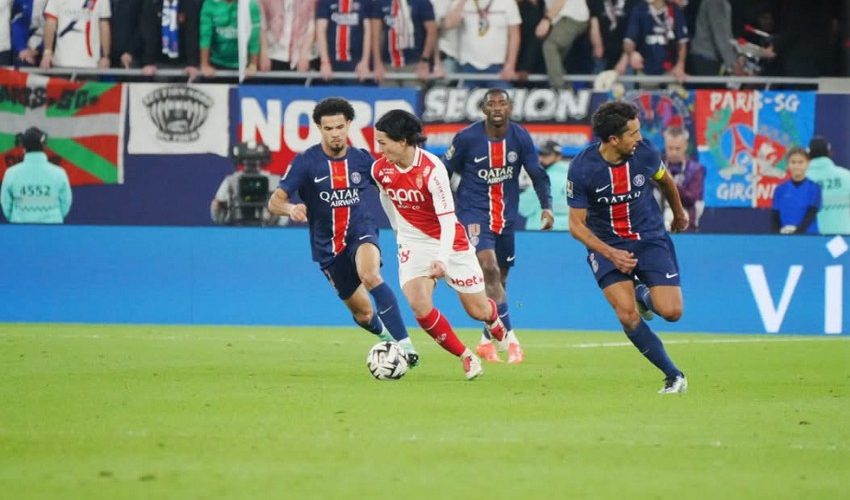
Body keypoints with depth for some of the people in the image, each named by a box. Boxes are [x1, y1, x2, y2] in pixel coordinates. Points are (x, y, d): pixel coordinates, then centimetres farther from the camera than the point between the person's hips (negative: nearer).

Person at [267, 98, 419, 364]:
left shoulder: (362, 159, -3)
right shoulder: (305, 162, -10)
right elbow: (275, 202, -17)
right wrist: (291, 208, -40)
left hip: (361, 232, -1)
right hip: (328, 246, 1)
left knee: (370, 277, -35)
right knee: (363, 313, 10)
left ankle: (404, 344, -37)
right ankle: (385, 335, 47)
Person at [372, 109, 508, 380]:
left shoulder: (432, 169, -26)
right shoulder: (380, 170, -10)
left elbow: (447, 220, -30)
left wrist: (442, 259, -42)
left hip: (448, 240, -3)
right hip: (413, 243, 3)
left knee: (478, 310, 7)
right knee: (419, 306, -20)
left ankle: (497, 325, 47)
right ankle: (467, 358, -3)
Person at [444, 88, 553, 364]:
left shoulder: (520, 137, -3)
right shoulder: (467, 137, -10)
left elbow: (537, 174, 1)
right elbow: (445, 172, 1)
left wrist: (546, 206, -12)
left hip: (506, 216, 4)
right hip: (474, 214, -4)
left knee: (500, 278, 11)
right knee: (489, 268, -23)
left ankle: (487, 340, 27)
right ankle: (509, 338, -22)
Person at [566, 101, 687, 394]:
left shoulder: (645, 154, -12)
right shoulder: (582, 169, -19)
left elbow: (665, 180, 13)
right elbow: (576, 224, -12)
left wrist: (679, 214, 30)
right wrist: (611, 254, -25)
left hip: (650, 238, 2)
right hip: (606, 245, -2)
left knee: (671, 312, -12)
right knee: (627, 315, -20)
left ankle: (644, 295, 25)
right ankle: (674, 376, -5)